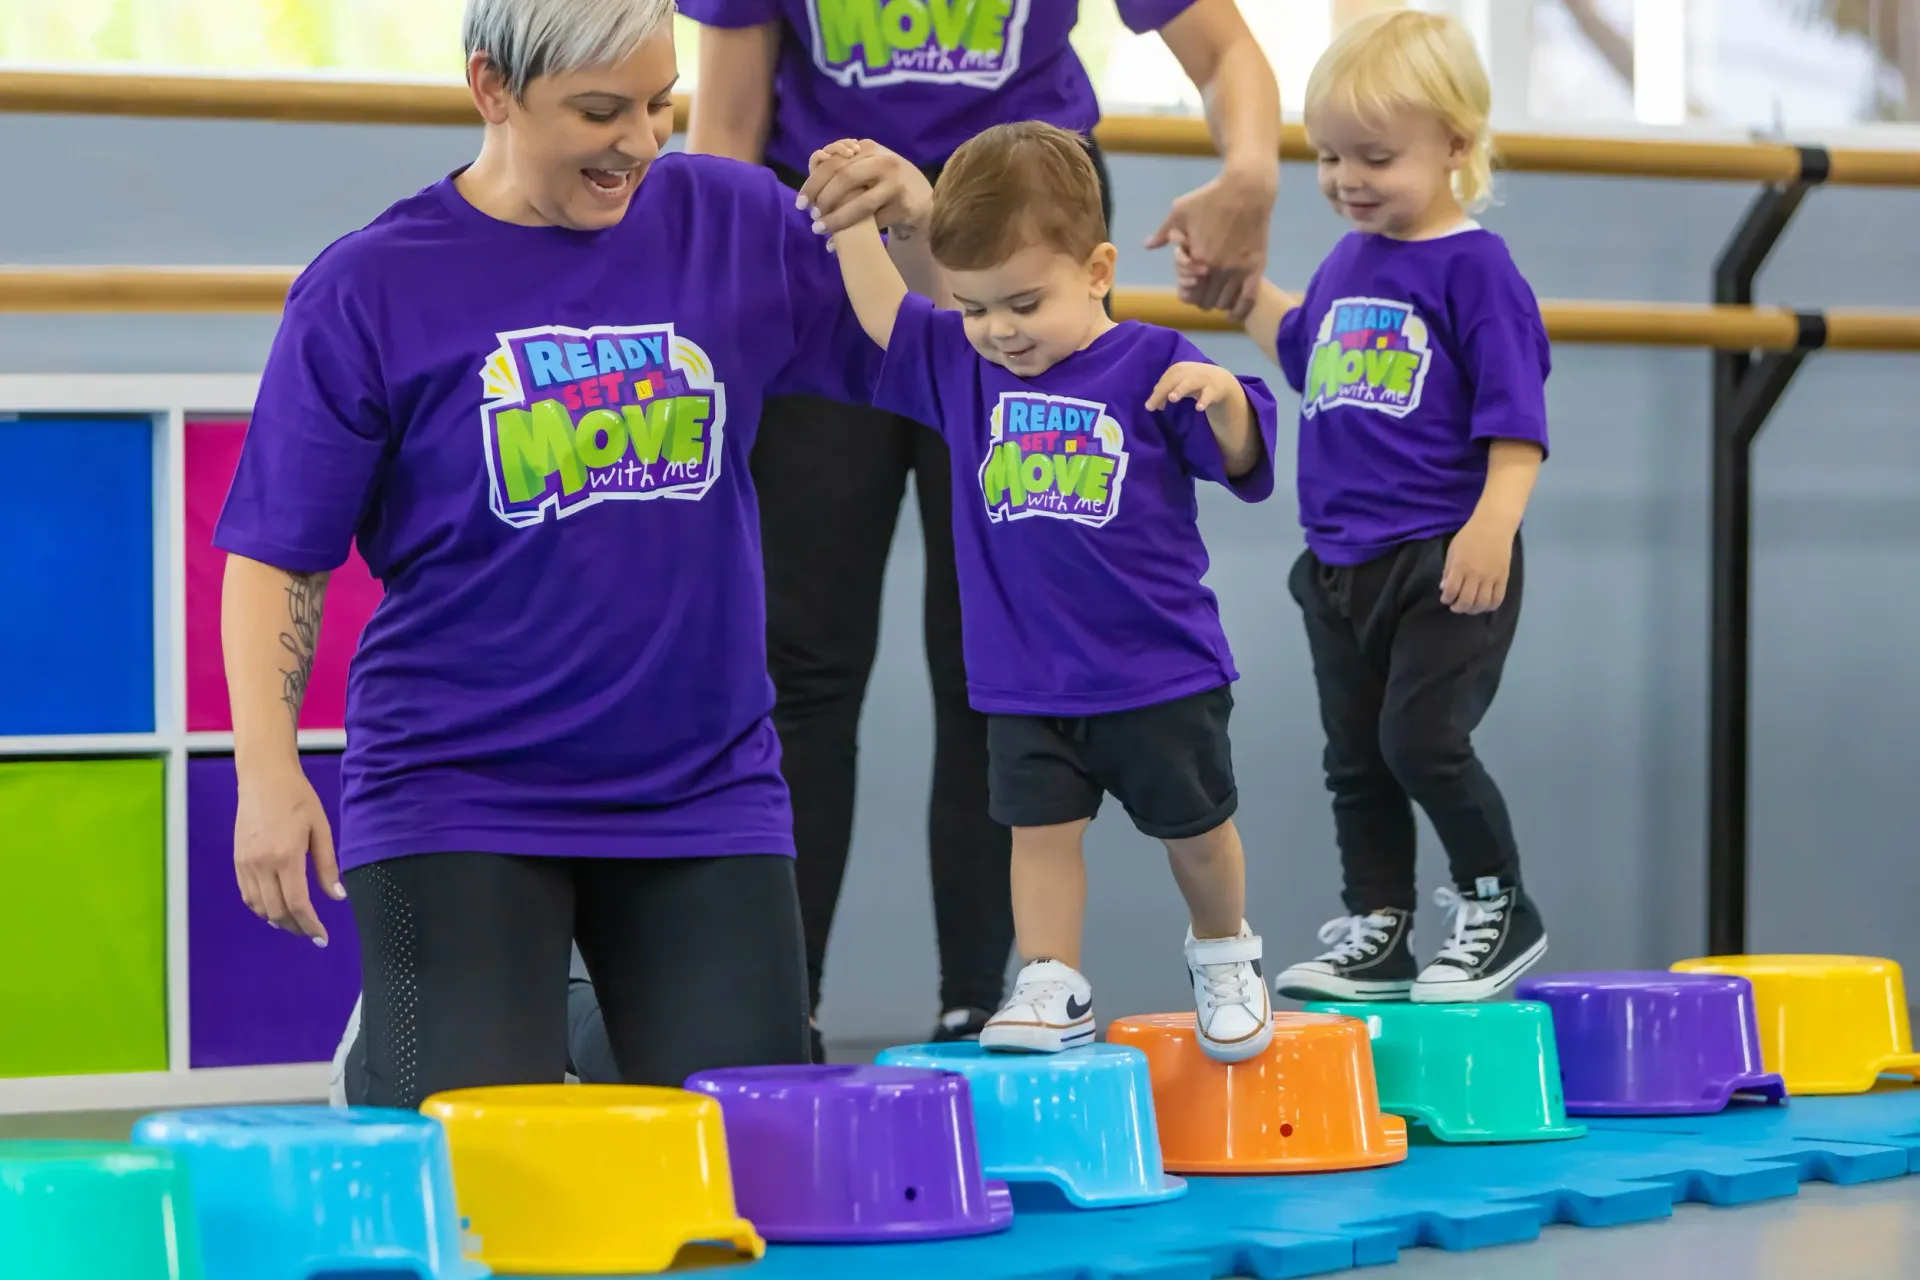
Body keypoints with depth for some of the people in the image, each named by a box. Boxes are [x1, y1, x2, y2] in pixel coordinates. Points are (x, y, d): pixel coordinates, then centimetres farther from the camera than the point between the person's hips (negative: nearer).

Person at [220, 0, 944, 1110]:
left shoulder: (733, 224, 3)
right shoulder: (370, 290, -5)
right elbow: (276, 559, -3)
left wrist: (920, 230, -7)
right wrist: (269, 772, -15)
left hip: (705, 798, 3)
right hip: (458, 802, -3)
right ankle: (385, 1049, 20)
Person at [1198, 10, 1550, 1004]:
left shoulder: (1473, 267, -10)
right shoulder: (1346, 265, 12)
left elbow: (1516, 420, -15)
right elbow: (1304, 349, 34)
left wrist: (1494, 522, -26)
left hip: (1444, 565, -8)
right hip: (1341, 564, 8)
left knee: (1422, 740, -11)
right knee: (1355, 758, 11)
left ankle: (1499, 906, 8)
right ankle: (1374, 931, 21)